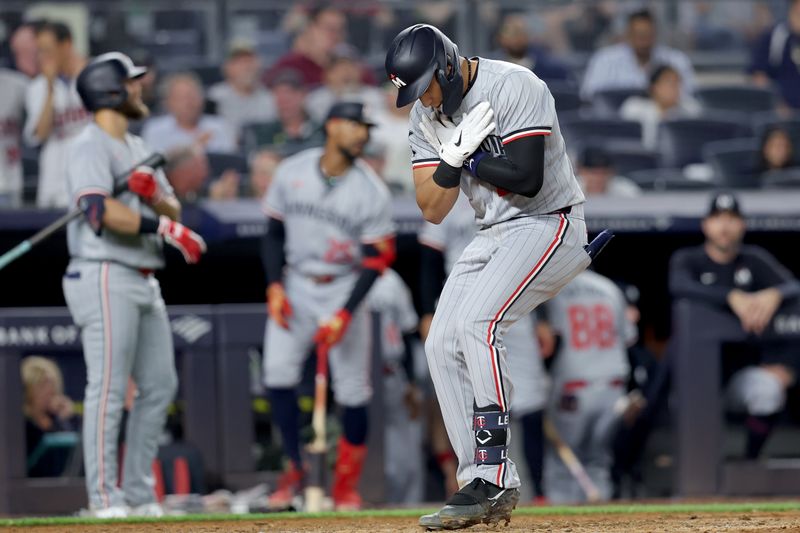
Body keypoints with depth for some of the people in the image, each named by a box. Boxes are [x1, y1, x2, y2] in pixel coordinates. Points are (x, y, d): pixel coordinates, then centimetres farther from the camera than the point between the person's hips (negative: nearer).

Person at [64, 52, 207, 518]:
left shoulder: (138, 148, 19)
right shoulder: (91, 147, -9)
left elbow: (173, 210, 14)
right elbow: (100, 210, -26)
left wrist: (154, 194, -8)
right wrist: (165, 227, -26)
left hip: (143, 282, 9)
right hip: (106, 277, -9)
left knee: (160, 385, 10)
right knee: (109, 389, -10)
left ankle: (138, 493, 16)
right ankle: (104, 498, -8)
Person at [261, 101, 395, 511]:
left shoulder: (372, 192, -9)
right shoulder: (291, 172, -3)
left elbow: (375, 261, -10)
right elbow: (274, 234, 7)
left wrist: (345, 314, -18)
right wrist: (275, 286, -6)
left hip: (344, 291, -1)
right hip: (295, 288, 1)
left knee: (353, 390, -5)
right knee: (278, 371, -14)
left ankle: (347, 483, 10)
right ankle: (295, 469, 0)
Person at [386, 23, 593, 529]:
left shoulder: (515, 88, -19)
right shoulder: (427, 115, 4)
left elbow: (526, 178, -27)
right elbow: (433, 209, 0)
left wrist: (467, 158, -16)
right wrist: (454, 156, -17)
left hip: (549, 224, -8)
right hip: (493, 236, 9)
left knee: (476, 322, -25)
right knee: (443, 344, -4)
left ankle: (493, 475, -24)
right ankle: (487, 488, -3)